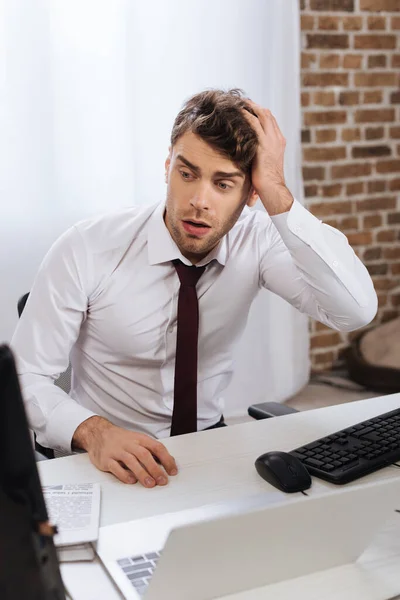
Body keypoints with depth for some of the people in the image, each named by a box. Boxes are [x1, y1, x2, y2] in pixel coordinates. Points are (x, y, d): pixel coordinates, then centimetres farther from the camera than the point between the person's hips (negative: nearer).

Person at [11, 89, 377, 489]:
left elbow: (356, 311, -25)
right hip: (111, 461, -1)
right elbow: (25, 376, -14)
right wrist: (94, 431, -34)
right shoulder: (84, 251, -17)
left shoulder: (256, 241, -11)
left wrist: (277, 195, -30)